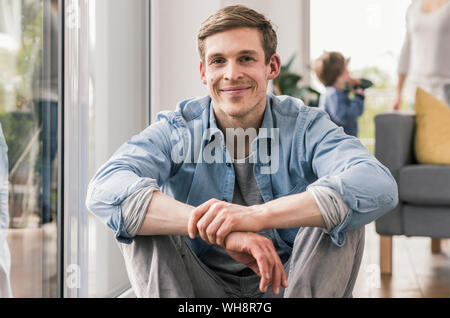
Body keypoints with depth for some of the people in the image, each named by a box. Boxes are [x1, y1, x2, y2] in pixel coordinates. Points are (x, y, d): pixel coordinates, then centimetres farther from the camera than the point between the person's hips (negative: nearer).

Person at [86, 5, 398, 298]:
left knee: (344, 217, -25)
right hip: (203, 287, 1)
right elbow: (104, 189, -29)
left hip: (291, 283, 0)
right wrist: (216, 227, -42)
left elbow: (378, 186, -31)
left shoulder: (305, 127, -10)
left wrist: (260, 215, -43)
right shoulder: (176, 130, -9)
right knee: (138, 224, -23)